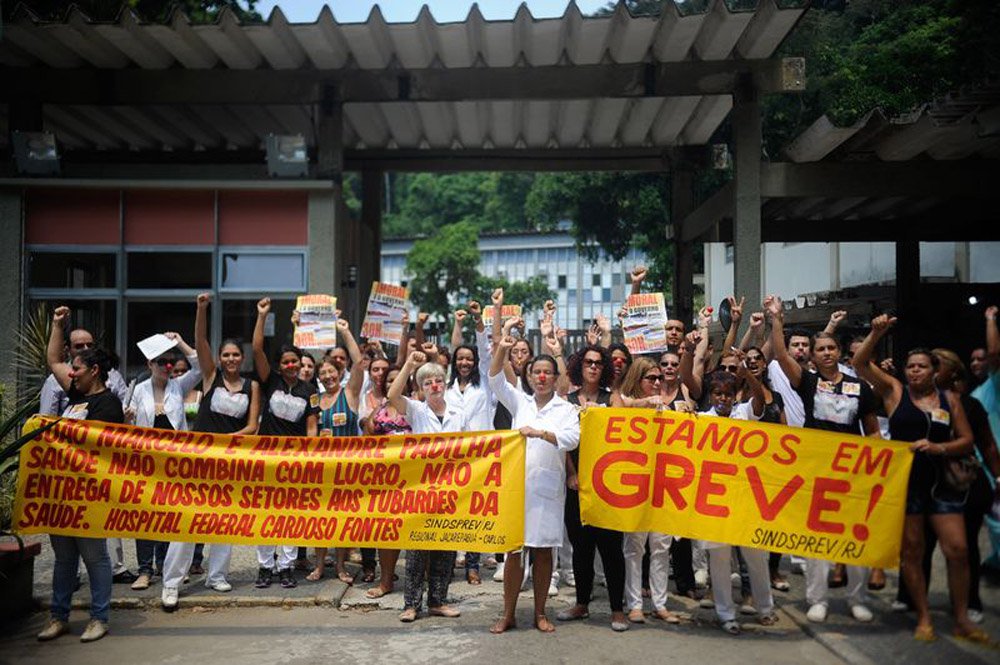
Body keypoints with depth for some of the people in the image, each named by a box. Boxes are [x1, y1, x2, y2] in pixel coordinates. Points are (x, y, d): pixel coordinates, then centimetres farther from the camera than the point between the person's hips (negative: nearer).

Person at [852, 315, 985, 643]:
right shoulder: (894, 391, 1)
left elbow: (967, 440, 5)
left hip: (942, 481, 1)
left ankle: (962, 620, 11)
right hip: (905, 481, -1)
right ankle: (924, 618, 14)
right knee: (911, 550, 4)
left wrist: (939, 447, -13)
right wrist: (876, 333, -17)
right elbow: (860, 363, -6)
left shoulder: (949, 399, 5)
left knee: (958, 549, -2)